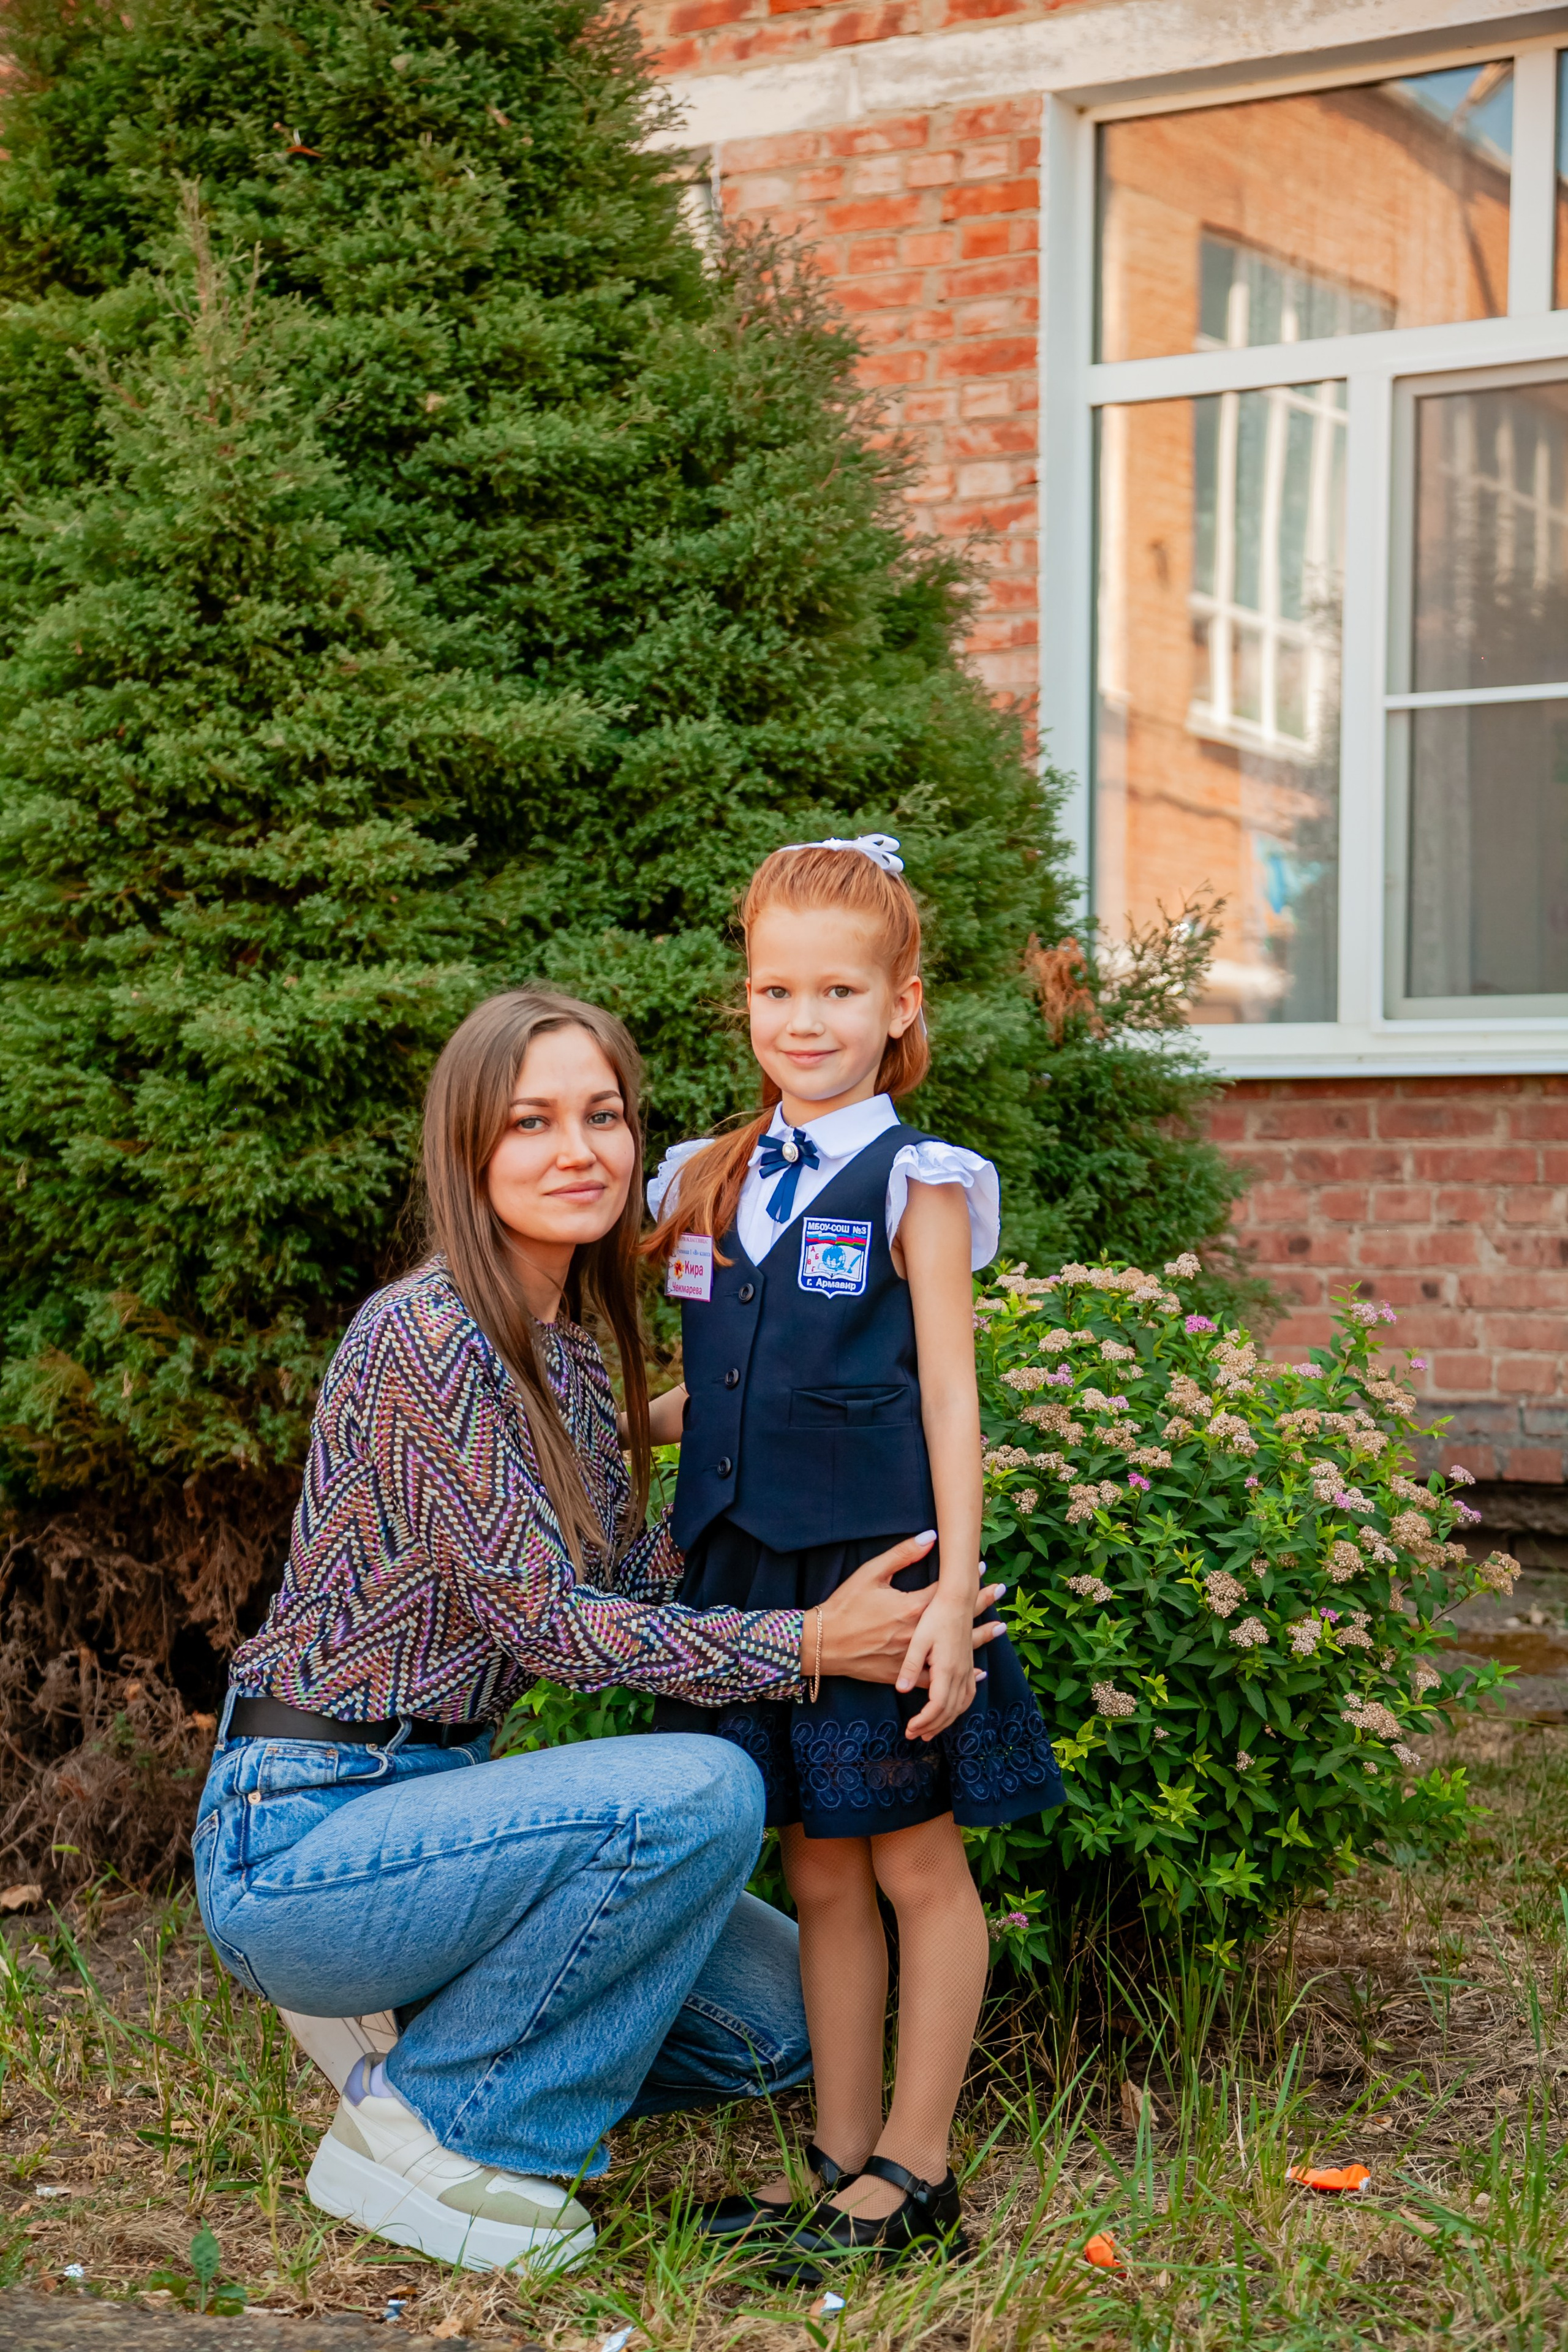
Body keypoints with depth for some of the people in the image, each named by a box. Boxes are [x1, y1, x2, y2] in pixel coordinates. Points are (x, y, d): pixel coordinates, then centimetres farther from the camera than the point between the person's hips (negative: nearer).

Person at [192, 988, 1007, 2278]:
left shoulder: (569, 1354, 9)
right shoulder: (424, 1336, -19)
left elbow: (644, 1574, 6)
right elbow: (545, 1619, -21)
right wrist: (808, 1643, -23)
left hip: (426, 1801, 9)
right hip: (296, 1838, -8)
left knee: (780, 2013, 5)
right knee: (702, 1791, -27)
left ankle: (410, 2029, 16)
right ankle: (412, 2128, -10)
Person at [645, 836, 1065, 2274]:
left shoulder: (917, 1183, -5)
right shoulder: (710, 1184, 11)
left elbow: (947, 1398, -8)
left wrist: (955, 1593, -14)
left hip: (880, 1574, -5)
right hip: (749, 1581, 5)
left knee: (918, 1862, 4)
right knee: (820, 1873, 12)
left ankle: (914, 2174, 13)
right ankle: (841, 2160, 21)